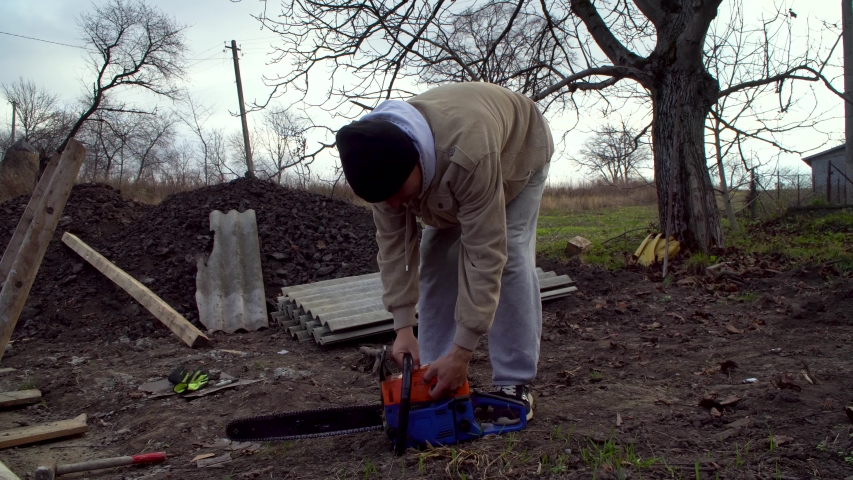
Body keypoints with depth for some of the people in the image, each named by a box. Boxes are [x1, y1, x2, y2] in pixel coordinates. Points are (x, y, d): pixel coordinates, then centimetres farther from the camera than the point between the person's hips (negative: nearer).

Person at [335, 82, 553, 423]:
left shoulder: (468, 152, -48)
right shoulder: (383, 164, -29)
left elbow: (483, 253, -45)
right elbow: (393, 243, -22)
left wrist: (461, 353, -43)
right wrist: (403, 327, -26)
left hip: (518, 149, -5)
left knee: (508, 255, -20)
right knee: (436, 257, -7)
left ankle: (515, 383, -10)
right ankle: (433, 378, 2)